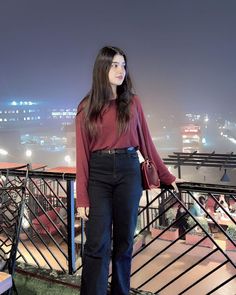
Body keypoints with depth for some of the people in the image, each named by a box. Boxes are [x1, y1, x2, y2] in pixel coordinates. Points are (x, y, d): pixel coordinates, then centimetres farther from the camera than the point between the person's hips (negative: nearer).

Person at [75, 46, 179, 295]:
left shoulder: (132, 102, 7)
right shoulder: (87, 107, 3)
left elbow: (146, 141, 12)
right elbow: (82, 153, 0)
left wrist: (165, 175, 12)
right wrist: (82, 197, -5)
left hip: (128, 171, 1)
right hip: (98, 173, -1)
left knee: (124, 239, 9)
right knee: (97, 243, -3)